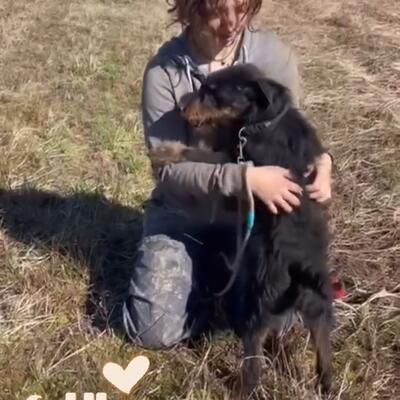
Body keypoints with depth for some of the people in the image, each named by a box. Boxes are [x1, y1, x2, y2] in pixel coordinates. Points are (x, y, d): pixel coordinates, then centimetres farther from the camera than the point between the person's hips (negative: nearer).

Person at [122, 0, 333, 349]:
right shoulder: (164, 71, -18)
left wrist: (319, 160, -26)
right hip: (184, 215, -1)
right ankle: (201, 269, 19)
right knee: (154, 331, -11)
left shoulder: (275, 56, -12)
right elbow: (169, 168, -21)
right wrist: (246, 177, -35)